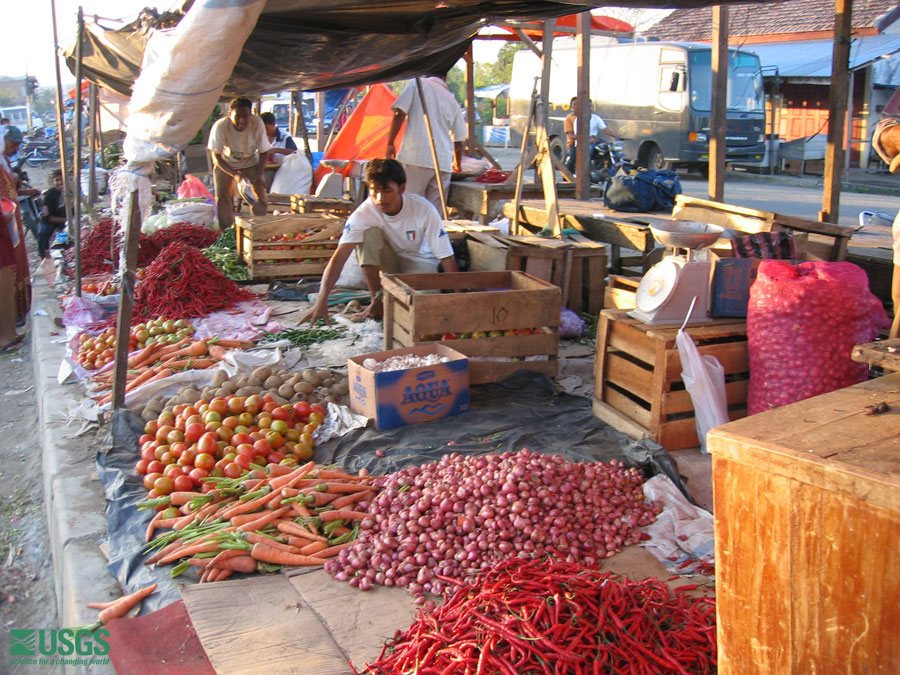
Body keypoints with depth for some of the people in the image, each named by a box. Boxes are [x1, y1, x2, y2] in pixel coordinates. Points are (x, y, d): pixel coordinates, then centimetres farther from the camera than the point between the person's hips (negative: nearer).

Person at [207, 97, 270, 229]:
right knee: (222, 197, -7)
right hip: (225, 163, -1)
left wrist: (259, 176, -25)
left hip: (250, 162, 1)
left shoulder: (257, 124, -28)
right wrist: (234, 174, -33)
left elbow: (264, 152, -14)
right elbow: (216, 156, -21)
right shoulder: (220, 126, -30)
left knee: (259, 194, -8)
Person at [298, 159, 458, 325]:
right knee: (369, 233, -30)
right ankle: (377, 301, -14)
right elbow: (340, 255, -34)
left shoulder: (423, 209, -27)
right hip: (389, 259, 2)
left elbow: (447, 257, -23)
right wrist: (321, 300, -45)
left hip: (419, 260, -2)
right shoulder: (364, 213, -25)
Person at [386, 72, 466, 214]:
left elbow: (399, 114, -6)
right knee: (436, 214, 6)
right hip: (443, 162, 4)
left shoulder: (416, 84, 8)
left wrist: (390, 143, 2)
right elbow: (458, 141, 21)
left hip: (415, 156, -3)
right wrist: (457, 164, 37)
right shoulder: (452, 100, 17)